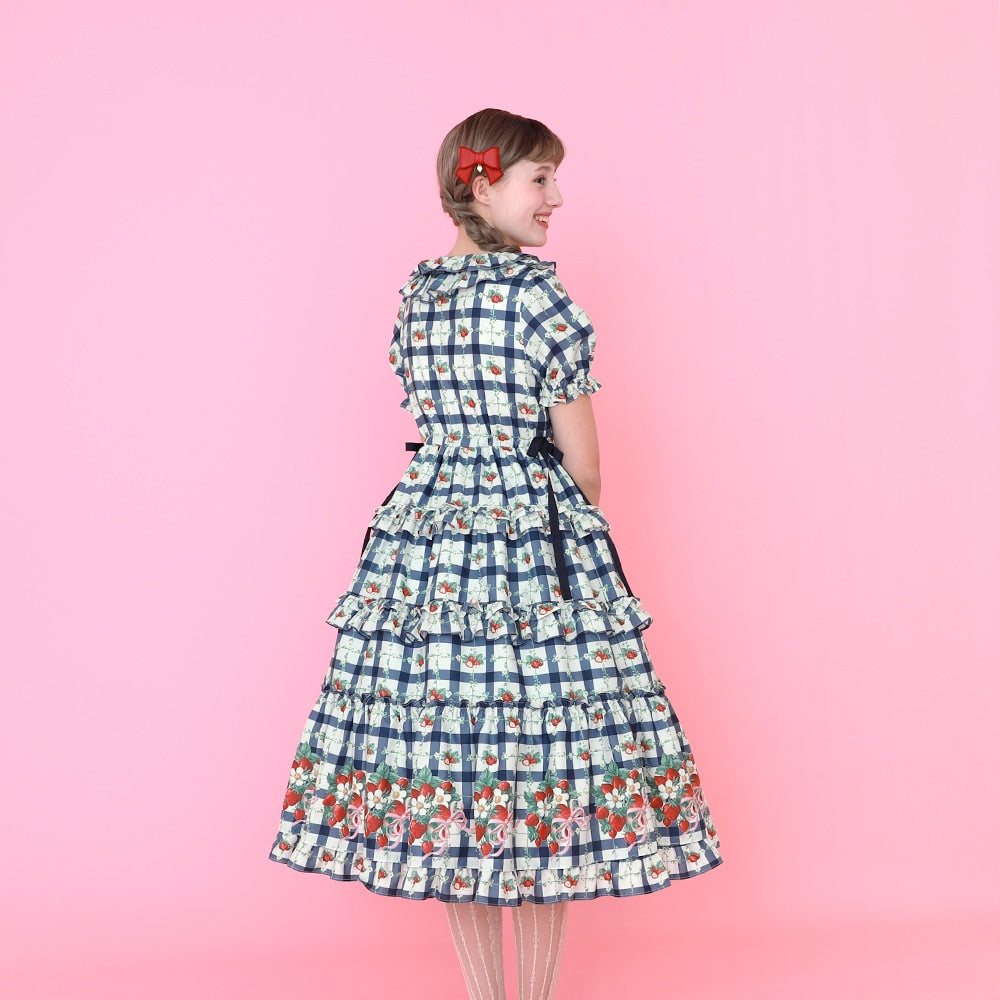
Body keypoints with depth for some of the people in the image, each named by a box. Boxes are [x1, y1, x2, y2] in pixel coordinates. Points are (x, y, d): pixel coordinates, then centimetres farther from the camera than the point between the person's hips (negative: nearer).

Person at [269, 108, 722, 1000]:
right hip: (538, 542, -6)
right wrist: (579, 523, 13)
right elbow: (582, 462, -6)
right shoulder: (540, 295, -11)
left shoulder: (415, 292, 8)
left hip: (426, 539, 6)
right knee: (545, 762, 5)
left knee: (447, 767, 10)